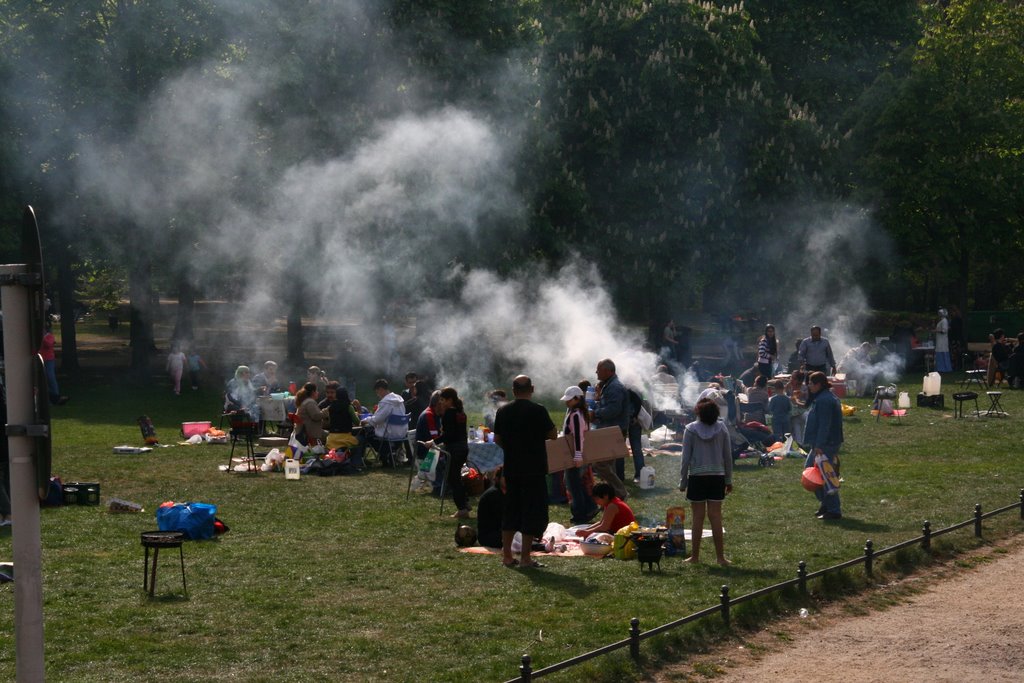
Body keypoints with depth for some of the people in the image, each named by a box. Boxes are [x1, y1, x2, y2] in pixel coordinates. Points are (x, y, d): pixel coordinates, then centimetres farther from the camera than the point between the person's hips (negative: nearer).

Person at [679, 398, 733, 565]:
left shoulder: (691, 429, -6)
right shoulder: (721, 428, 0)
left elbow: (686, 457, -5)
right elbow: (728, 456, 4)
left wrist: (682, 481, 3)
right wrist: (729, 480, 13)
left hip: (697, 477, -2)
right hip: (717, 476, 2)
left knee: (698, 517, 4)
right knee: (716, 517, 4)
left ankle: (695, 556, 10)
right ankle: (720, 557, 4)